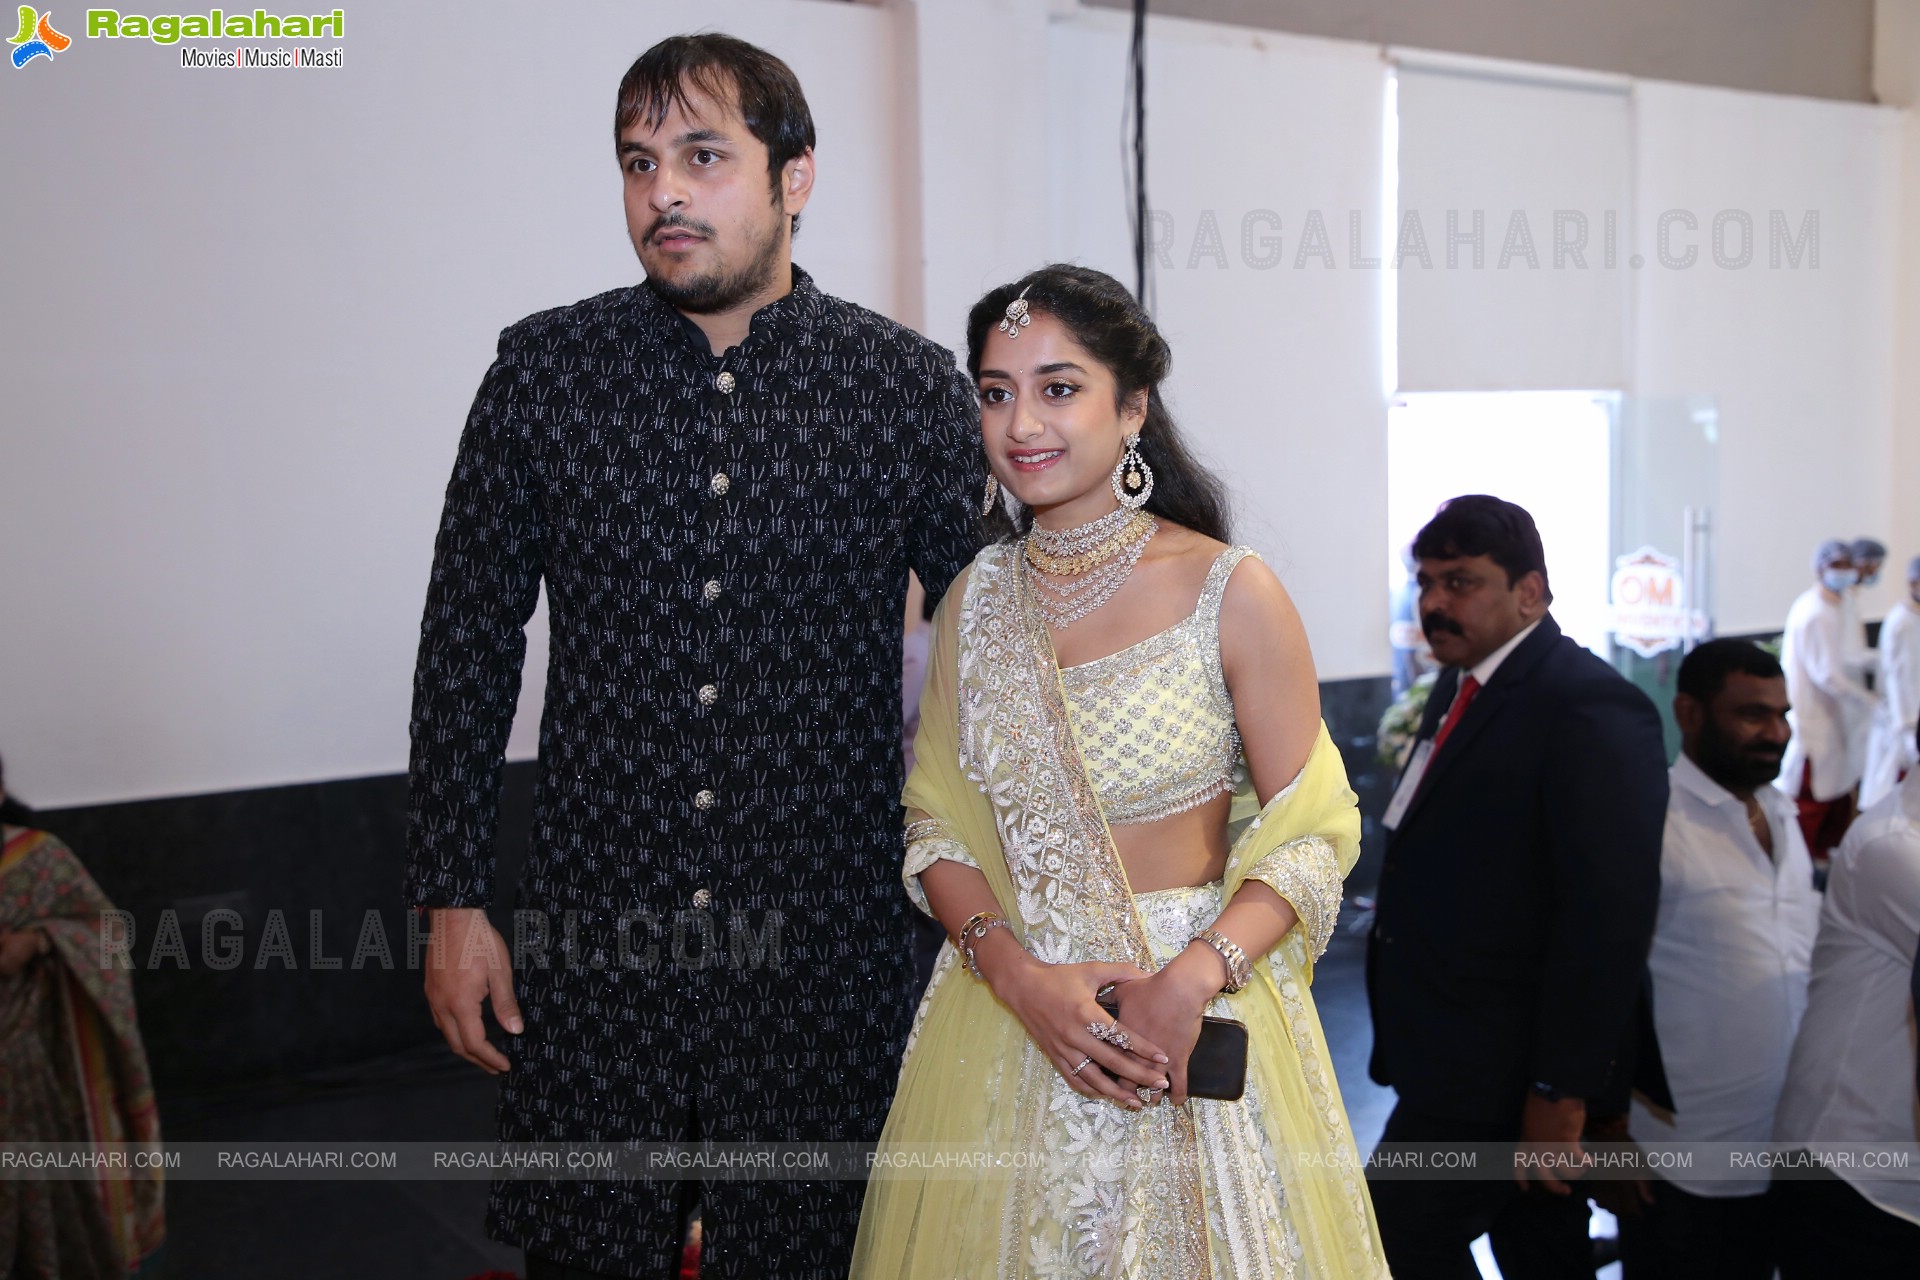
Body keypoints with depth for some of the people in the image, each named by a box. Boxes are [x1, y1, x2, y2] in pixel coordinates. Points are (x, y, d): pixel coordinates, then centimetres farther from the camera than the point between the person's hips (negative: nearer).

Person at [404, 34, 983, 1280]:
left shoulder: (911, 388, -5)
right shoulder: (545, 370, -1)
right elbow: (468, 647, 5)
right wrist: (453, 899, 3)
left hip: (823, 947, -1)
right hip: (594, 940, 1)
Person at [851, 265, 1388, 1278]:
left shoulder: (1231, 593, -10)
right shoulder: (974, 602, 2)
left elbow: (1311, 834, -7)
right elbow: (937, 828, 4)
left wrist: (1193, 978, -21)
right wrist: (1017, 974, -13)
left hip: (1195, 1008, -3)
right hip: (1005, 1015, 3)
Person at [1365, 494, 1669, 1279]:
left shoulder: (1591, 709, -19)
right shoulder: (1460, 685, 10)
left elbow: (1611, 916, -23)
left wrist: (1561, 1094, -21)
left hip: (1505, 1070, -9)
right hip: (1455, 1054, 9)